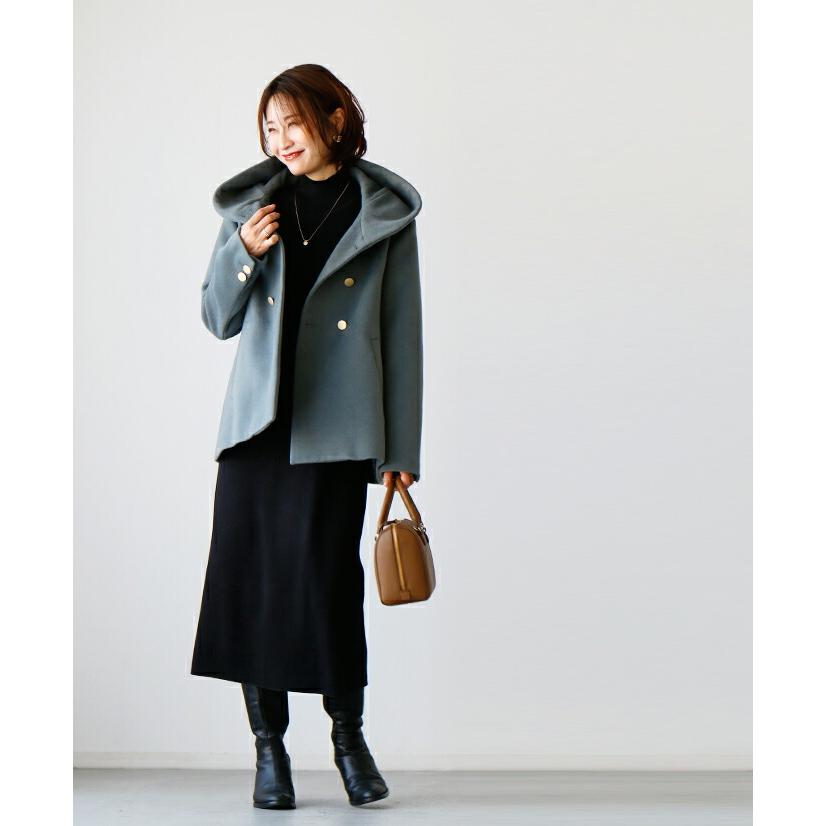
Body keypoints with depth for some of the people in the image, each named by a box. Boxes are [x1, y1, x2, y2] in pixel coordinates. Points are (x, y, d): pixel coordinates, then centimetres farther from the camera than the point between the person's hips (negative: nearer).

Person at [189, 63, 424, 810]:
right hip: (257, 420, 3)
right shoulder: (253, 204, 11)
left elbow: (402, 332, 2)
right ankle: (269, 747, 14)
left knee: (326, 573, -7)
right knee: (249, 578, 1)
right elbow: (219, 320, 13)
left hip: (336, 427, -3)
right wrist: (243, 253, -7)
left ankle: (349, 734, 15)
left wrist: (402, 448, -1)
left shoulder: (384, 212, 3)